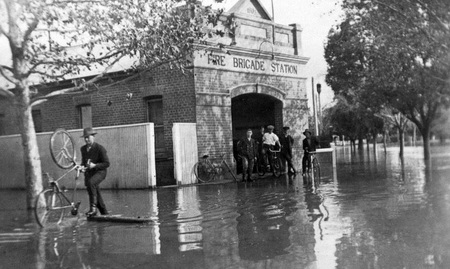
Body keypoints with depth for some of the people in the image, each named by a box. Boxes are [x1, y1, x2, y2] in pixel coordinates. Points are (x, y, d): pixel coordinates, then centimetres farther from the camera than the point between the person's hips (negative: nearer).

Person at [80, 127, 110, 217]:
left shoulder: (100, 148, -11)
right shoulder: (83, 149, 10)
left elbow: (107, 163, -12)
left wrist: (94, 165, -26)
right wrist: (82, 166, 0)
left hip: (99, 172, -7)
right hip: (88, 173, 7)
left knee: (91, 182, -36)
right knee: (97, 196, 9)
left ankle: (93, 208, -36)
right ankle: (104, 214, 24)